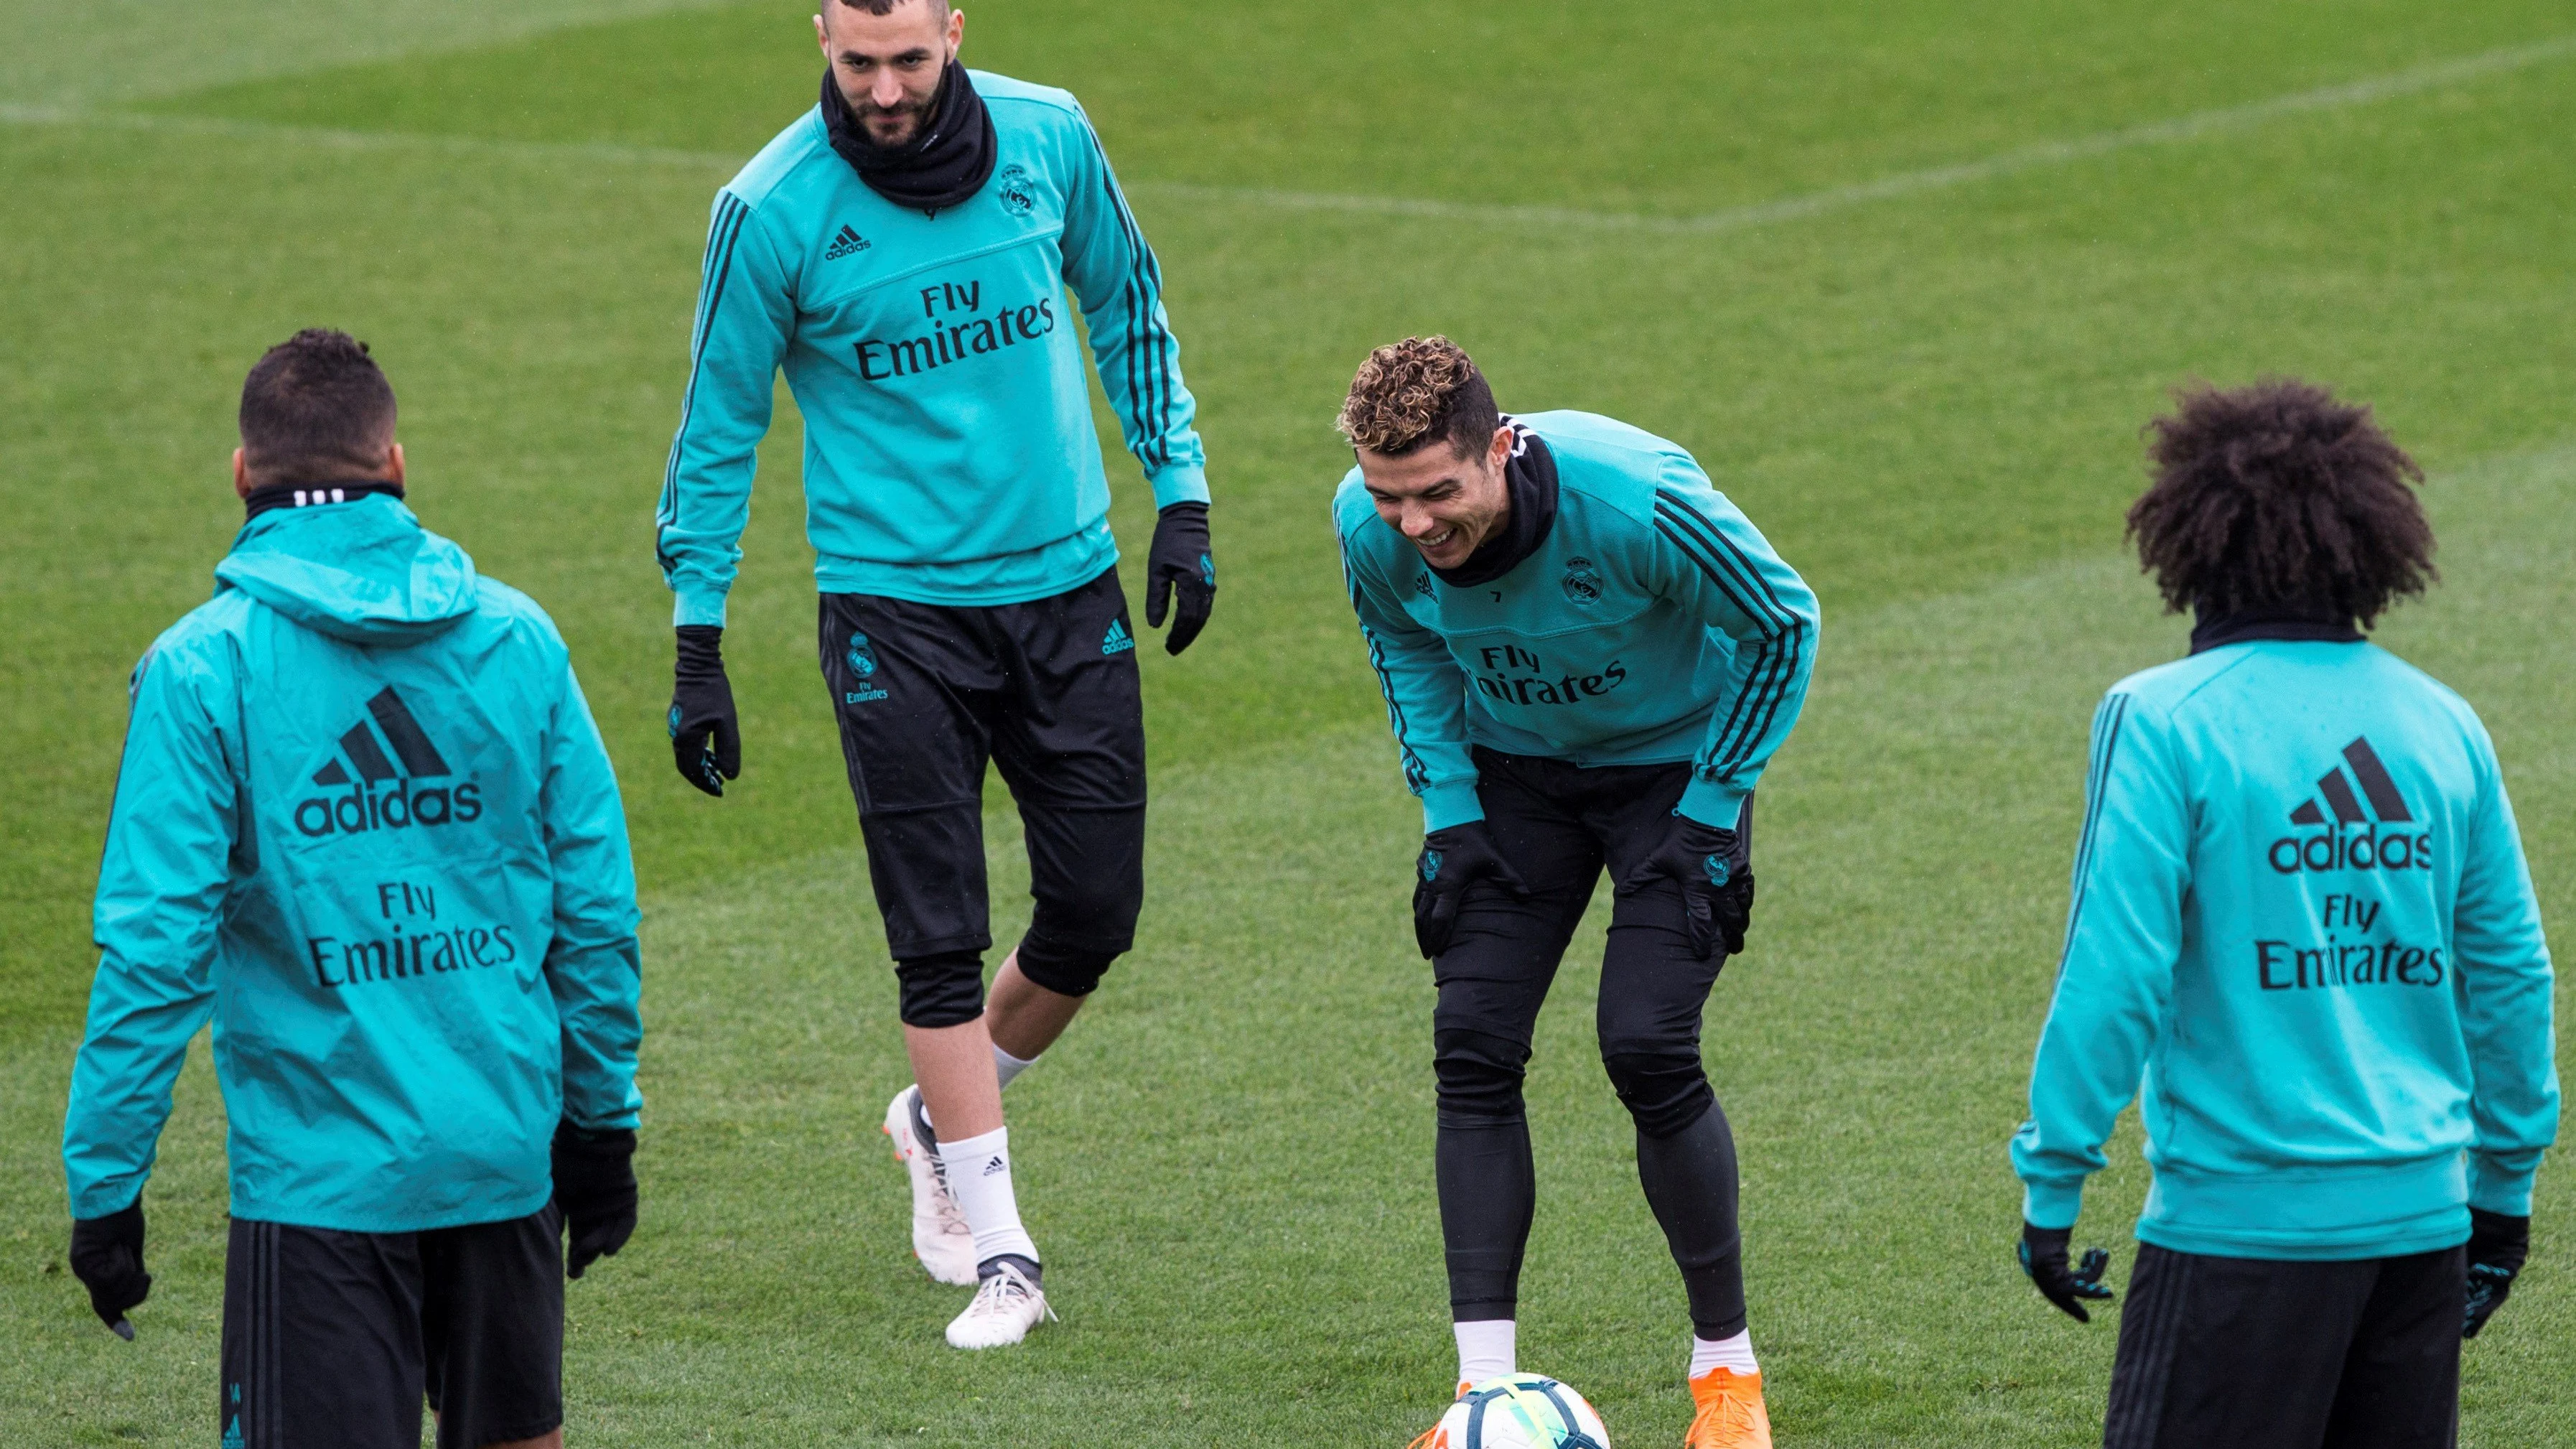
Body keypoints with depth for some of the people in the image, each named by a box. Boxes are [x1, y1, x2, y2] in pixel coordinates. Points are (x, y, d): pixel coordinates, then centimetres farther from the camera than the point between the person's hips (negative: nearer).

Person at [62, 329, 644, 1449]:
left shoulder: (202, 667, -9)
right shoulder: (517, 638, 3)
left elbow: (158, 945, -12)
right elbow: (599, 907, 7)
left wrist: (104, 1180, -5)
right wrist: (603, 1121, 18)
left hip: (321, 1170, -4)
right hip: (508, 1145, 4)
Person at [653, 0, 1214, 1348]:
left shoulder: (1049, 138, -3)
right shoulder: (774, 209, -11)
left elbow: (1126, 305, 14)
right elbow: (719, 427, -2)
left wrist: (1180, 493, 11)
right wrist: (697, 647, -3)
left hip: (1067, 583, 3)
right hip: (892, 600, -3)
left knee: (1096, 909, 4)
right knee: (939, 941, -6)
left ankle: (944, 1116, 31)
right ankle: (998, 1254, 2)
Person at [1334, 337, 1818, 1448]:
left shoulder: (1634, 500, -35)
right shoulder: (1369, 524, -22)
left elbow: (1783, 624, -17)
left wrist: (1708, 813, -15)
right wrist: (1448, 807, -3)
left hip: (1674, 763, -4)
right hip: (1514, 773, 4)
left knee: (1647, 1049, -17)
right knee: (1473, 1046, -9)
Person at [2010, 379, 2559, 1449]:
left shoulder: (2163, 721, -9)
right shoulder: (2442, 723, 6)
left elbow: (2114, 976, -13)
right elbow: (2512, 973, 10)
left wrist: (2051, 1185, -5)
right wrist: (2506, 1185, 21)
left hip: (2243, 1212, -5)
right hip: (2421, 1208, 5)